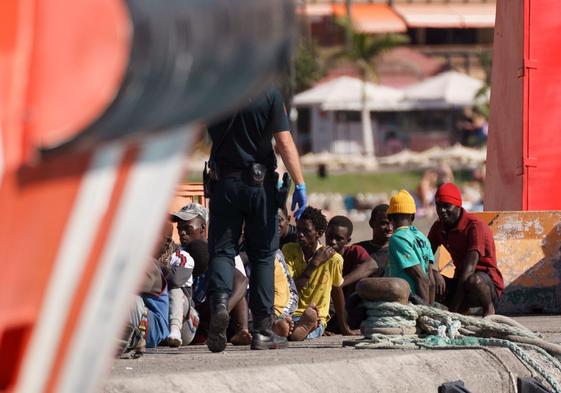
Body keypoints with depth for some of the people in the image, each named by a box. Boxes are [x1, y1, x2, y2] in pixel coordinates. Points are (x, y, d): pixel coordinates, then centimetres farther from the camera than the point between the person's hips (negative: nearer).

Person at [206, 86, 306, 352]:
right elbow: (284, 142, -12)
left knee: (221, 250, 5)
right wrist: (299, 184, -8)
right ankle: (262, 331, 7)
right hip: (260, 184, -1)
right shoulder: (269, 94, -8)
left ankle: (219, 300, -25)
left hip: (224, 183, 1)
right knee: (263, 254, 8)